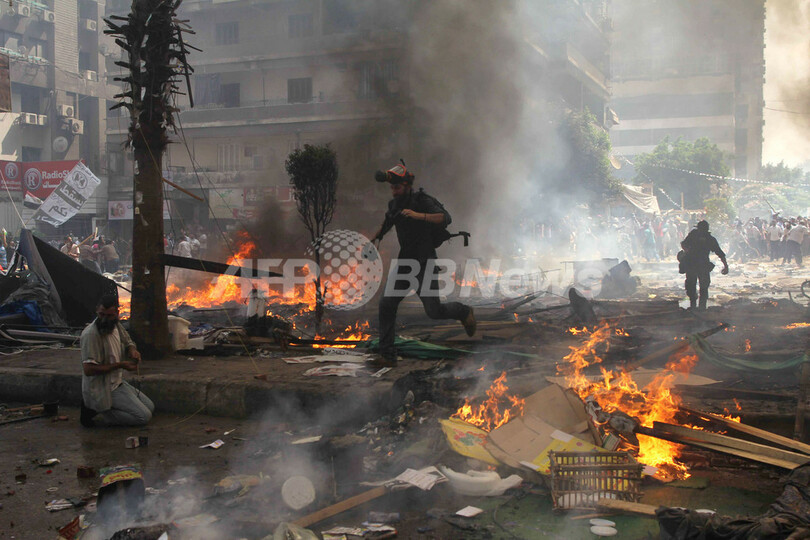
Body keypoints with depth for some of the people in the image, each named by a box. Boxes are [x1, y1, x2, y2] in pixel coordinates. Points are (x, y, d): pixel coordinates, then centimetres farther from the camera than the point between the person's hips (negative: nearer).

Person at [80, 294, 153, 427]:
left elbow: (128, 342, 21)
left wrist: (132, 350, -4)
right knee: (144, 416, -12)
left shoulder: (115, 325, 2)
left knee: (150, 407, 15)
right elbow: (88, 369, -28)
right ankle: (95, 415, -7)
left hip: (117, 383, 9)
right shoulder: (91, 334, -24)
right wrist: (120, 365, -23)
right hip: (102, 390, -9)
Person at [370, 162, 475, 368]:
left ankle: (463, 312, 27)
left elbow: (445, 218, -30)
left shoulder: (422, 201, -13)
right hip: (404, 263, 6)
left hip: (424, 264, -6)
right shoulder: (394, 205, 8)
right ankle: (387, 356, -2)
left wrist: (419, 215, -40)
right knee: (386, 305, -7)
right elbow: (387, 222, 31)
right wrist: (374, 239, 23)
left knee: (434, 311, -6)